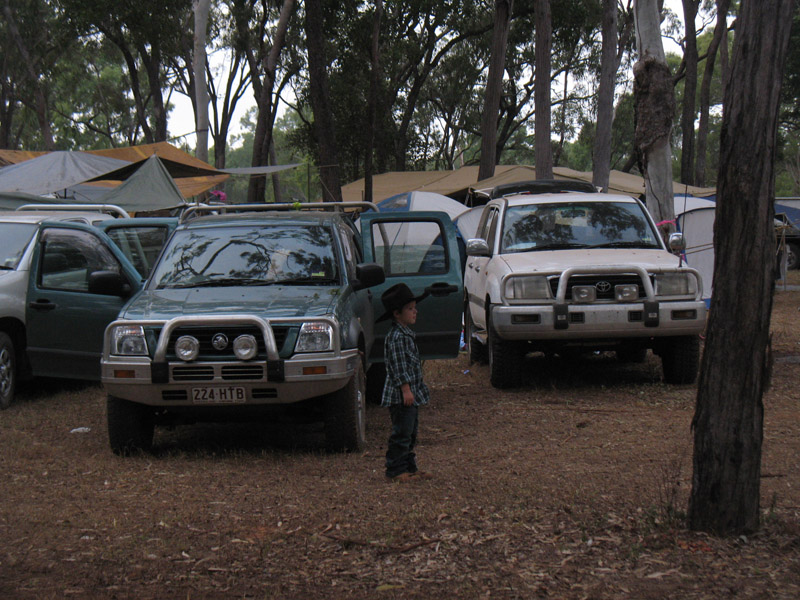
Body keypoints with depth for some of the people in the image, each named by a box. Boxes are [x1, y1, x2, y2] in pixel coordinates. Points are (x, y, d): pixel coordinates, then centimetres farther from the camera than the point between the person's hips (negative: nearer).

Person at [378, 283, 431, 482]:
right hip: (401, 396, -11)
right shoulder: (396, 337, -17)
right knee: (401, 434, -7)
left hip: (412, 393, 11)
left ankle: (409, 467, 22)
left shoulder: (407, 334, 16)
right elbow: (398, 368, -20)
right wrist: (406, 389, -22)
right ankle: (395, 470, -3)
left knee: (411, 432, 15)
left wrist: (417, 389, 24)